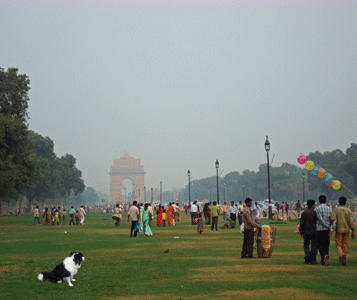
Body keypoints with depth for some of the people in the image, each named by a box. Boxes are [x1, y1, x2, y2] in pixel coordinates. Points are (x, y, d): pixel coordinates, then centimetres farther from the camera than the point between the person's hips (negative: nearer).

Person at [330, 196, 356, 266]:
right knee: (345, 245, 10)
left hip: (339, 230, -2)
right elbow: (351, 222, -3)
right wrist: (353, 232, 1)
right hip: (347, 230, 2)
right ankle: (343, 261, 12)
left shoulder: (336, 210, -4)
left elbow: (332, 219, -17)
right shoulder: (348, 210, 2)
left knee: (338, 245, 2)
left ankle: (341, 255, -27)